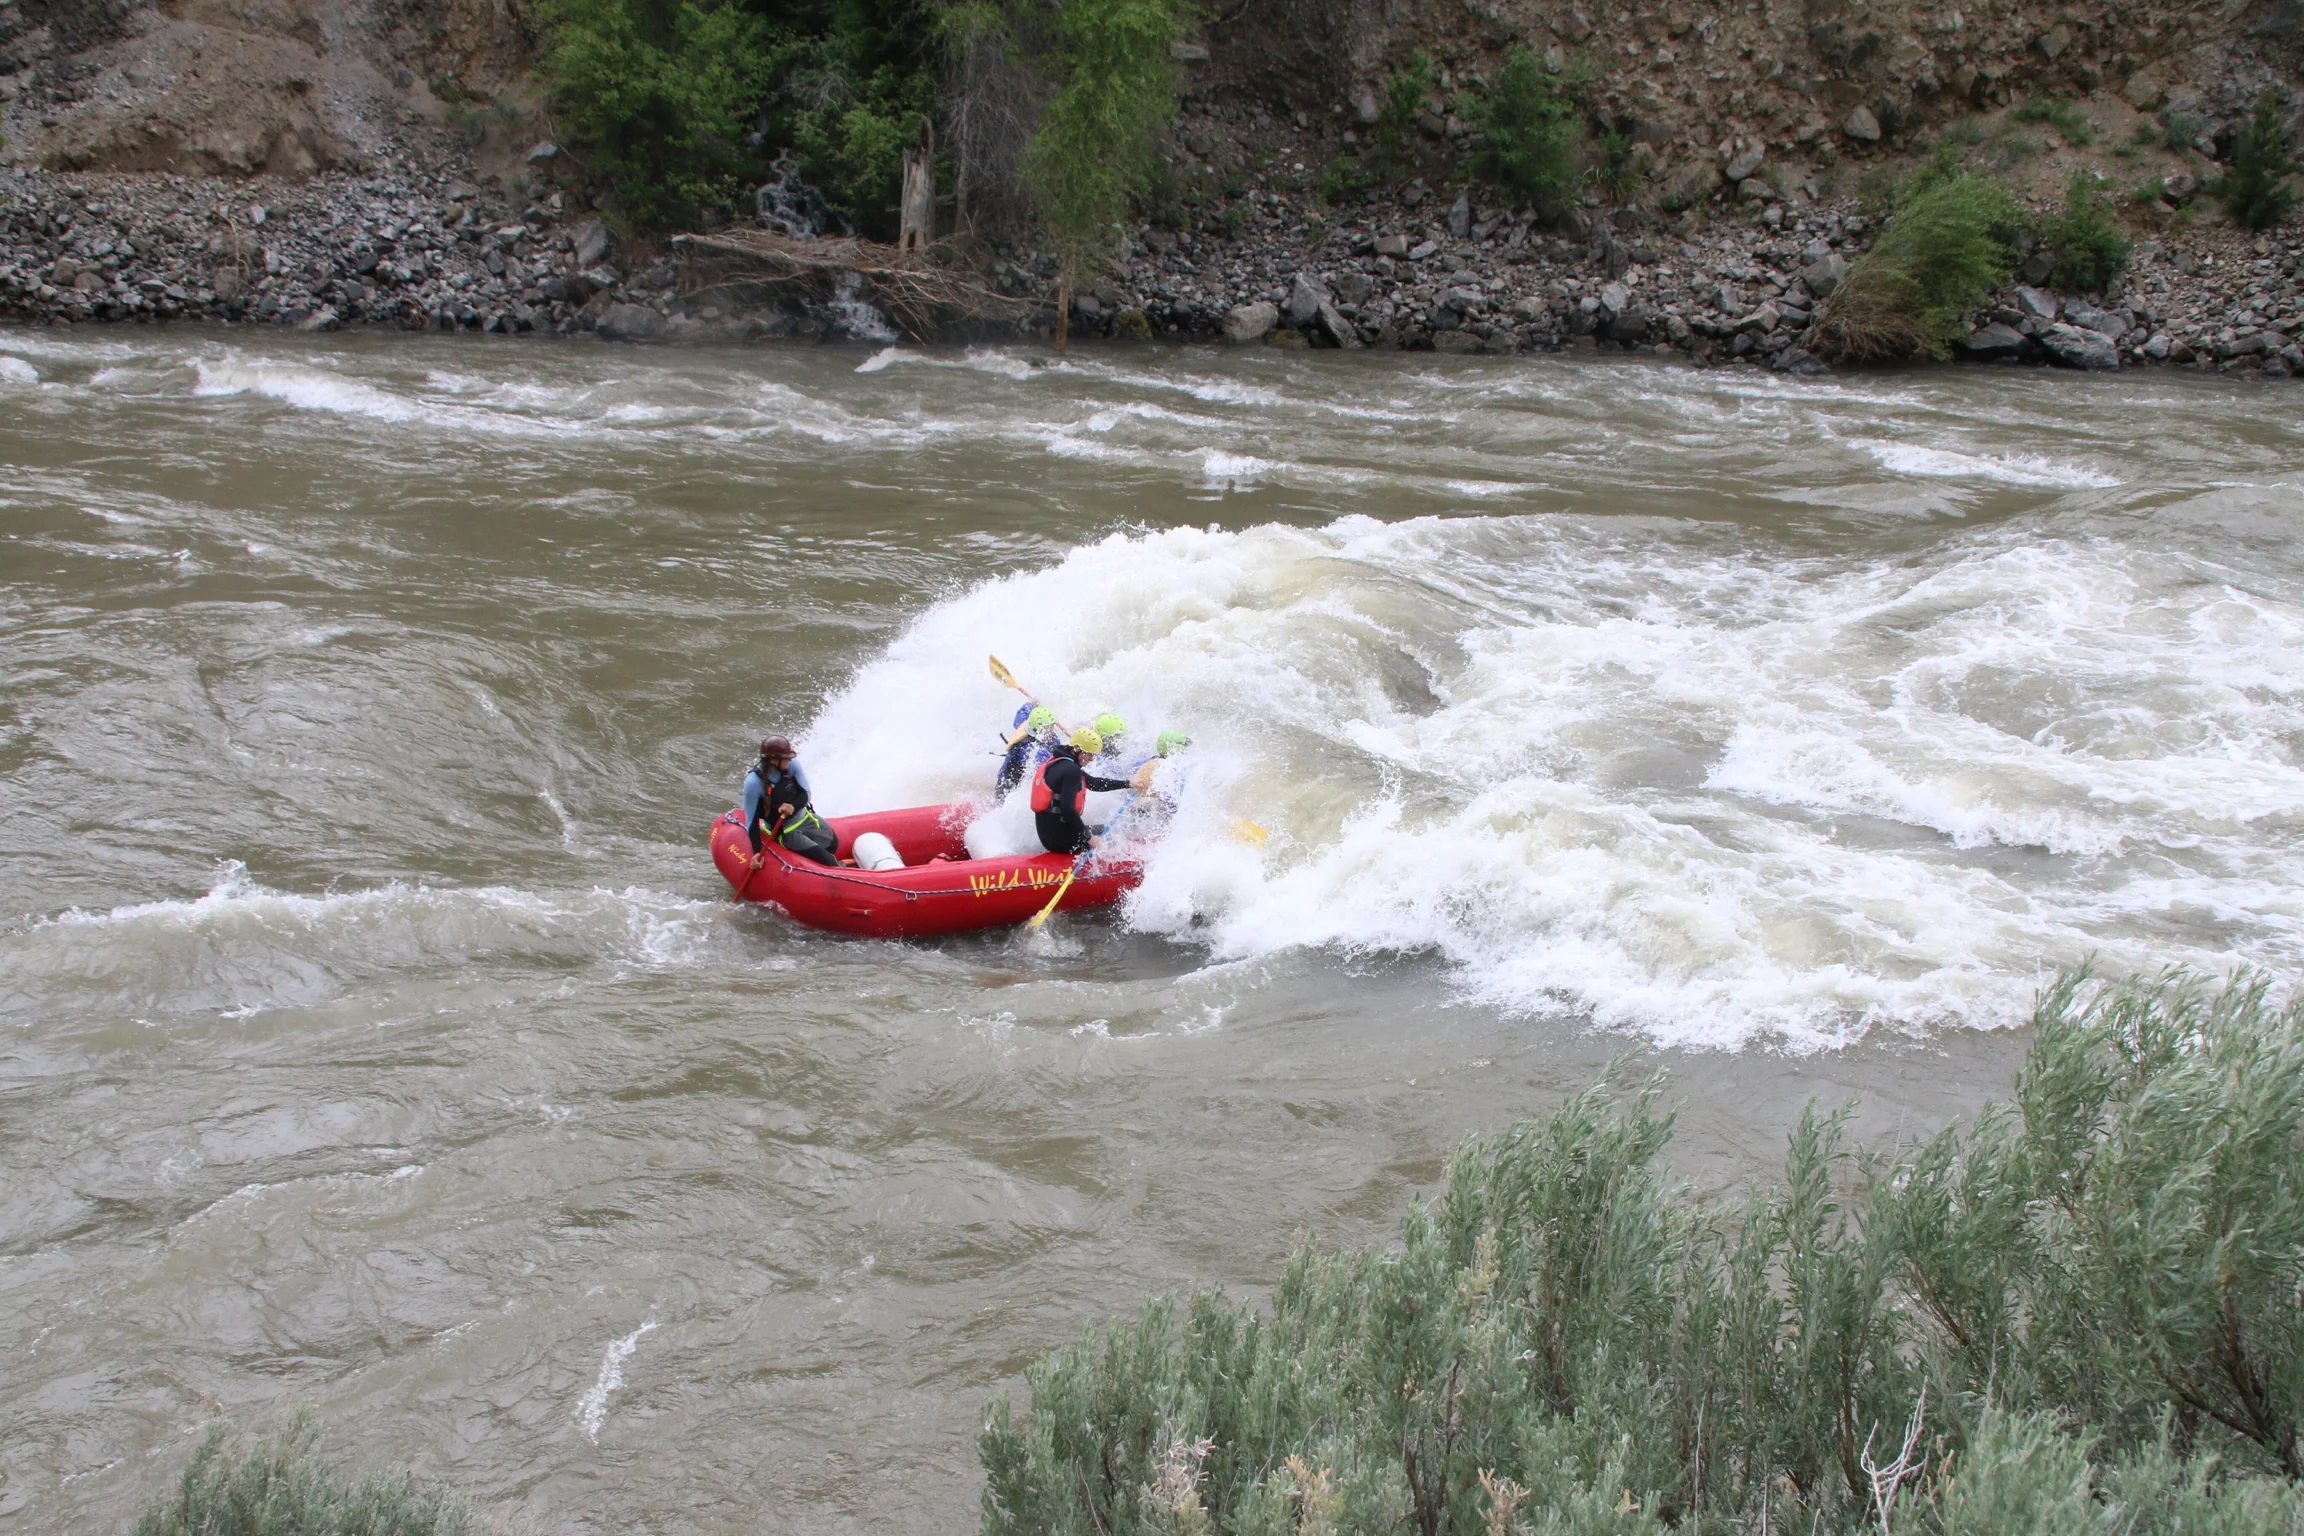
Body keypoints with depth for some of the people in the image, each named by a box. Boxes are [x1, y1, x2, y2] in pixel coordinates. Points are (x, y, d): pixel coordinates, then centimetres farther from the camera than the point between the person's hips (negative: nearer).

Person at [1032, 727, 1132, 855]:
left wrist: (1128, 783, 22)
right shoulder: (1070, 770, -18)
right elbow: (1067, 809, -26)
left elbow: (1094, 783, 23)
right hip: (1059, 838, -10)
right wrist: (1088, 837, -19)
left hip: (1046, 833, 10)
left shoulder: (1056, 762, 14)